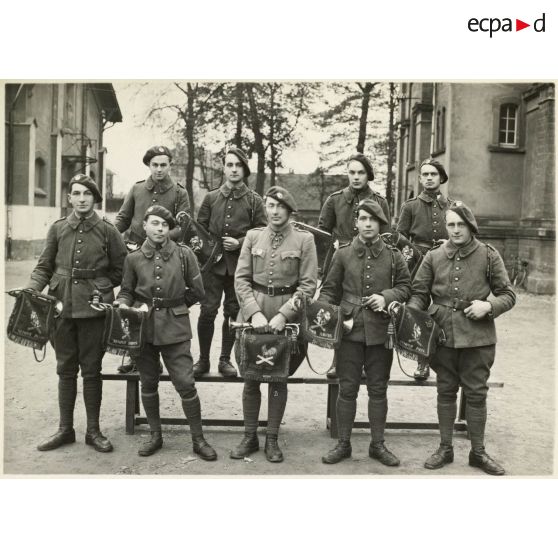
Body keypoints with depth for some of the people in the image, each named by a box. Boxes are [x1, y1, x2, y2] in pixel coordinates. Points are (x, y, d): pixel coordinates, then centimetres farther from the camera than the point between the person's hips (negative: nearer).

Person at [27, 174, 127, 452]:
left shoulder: (107, 230, -1)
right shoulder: (58, 228, 5)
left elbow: (120, 270, 6)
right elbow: (44, 266, 8)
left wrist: (99, 287, 1)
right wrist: (32, 290, -8)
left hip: (94, 307, -2)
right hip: (62, 306, 2)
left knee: (91, 369, 5)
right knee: (65, 369, 11)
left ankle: (93, 430, 17)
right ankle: (65, 429, 22)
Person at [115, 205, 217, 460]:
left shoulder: (184, 254, -1)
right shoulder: (133, 258, 3)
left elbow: (197, 291, 4)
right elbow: (126, 291, 12)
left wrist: (174, 305, 7)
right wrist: (123, 304, -8)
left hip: (175, 329, -2)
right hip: (143, 327, 2)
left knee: (186, 384, -3)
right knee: (148, 384, 11)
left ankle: (198, 439, 11)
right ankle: (155, 436, 27)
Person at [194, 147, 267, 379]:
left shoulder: (254, 201, 4)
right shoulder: (211, 198, 8)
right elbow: (200, 228, 12)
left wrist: (240, 243, -12)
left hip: (239, 264, 0)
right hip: (213, 263, 0)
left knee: (233, 312, 7)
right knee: (208, 311, -4)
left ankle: (225, 359, 20)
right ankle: (203, 359, 10)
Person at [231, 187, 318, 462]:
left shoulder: (304, 239, -2)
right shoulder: (253, 236, 4)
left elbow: (308, 284, -6)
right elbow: (241, 279, 0)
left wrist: (283, 315, -16)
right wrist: (254, 313, -13)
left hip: (287, 317, -2)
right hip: (253, 313, 2)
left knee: (279, 379, 7)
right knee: (250, 378, 7)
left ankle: (272, 439, 19)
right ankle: (249, 437, 20)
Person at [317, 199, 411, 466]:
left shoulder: (393, 256, 3)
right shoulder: (343, 254, 3)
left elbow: (405, 286, 9)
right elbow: (329, 289, 7)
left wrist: (386, 297, -9)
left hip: (381, 331, 1)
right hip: (350, 329, -1)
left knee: (378, 389, 10)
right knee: (347, 388, 5)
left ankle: (378, 444, 23)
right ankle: (343, 444, 18)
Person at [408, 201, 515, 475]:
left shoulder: (488, 256, 0)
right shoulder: (433, 257, 5)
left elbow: (508, 295, 4)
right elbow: (419, 293, 7)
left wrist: (489, 305, -14)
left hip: (478, 337, -1)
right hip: (442, 335, 2)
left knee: (476, 394, 6)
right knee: (445, 392, 12)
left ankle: (478, 452, 22)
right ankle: (445, 448, 26)